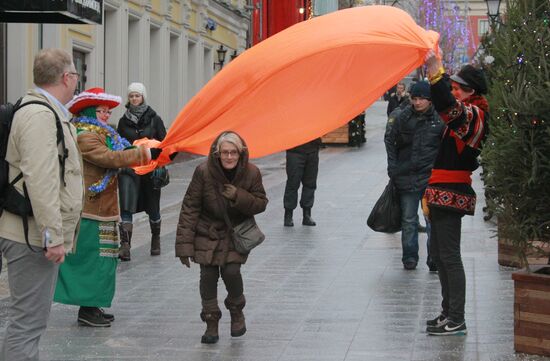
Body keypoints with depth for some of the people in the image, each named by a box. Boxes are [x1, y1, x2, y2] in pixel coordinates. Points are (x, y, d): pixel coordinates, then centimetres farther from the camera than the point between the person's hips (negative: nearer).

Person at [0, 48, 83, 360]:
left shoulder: (50, 113, 18)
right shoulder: (40, 116, -17)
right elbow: (41, 181, -25)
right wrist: (54, 236, -26)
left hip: (38, 236, 11)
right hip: (35, 239, -11)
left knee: (31, 319, 18)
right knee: (29, 321, -9)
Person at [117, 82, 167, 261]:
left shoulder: (154, 119, 2)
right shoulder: (123, 121, 8)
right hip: (129, 169, 1)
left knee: (153, 208, 10)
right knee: (126, 208, -13)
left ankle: (156, 241, 33)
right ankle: (125, 246, -18)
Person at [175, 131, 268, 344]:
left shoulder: (251, 173, -14)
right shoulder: (204, 172, -19)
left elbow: (261, 204, -6)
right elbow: (190, 207, -13)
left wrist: (239, 197, -28)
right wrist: (185, 244, -16)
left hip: (236, 233, 0)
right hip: (207, 232, 0)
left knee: (231, 271, -14)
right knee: (208, 275, -5)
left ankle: (236, 311, 16)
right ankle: (211, 324, 12)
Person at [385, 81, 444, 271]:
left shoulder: (439, 119, -4)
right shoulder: (403, 117, 0)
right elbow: (390, 141, 10)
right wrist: (393, 167, 3)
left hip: (431, 177, -2)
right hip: (406, 177, 2)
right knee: (408, 220, 9)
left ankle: (434, 259, 6)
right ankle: (410, 258, 20)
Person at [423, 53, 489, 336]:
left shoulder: (473, 114, -14)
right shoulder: (467, 114, 18)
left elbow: (447, 106, -37)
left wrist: (435, 71, -40)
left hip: (450, 194, -11)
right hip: (444, 194, 11)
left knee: (449, 256, -8)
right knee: (439, 254, 15)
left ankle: (457, 320, -5)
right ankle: (449, 313, 22)